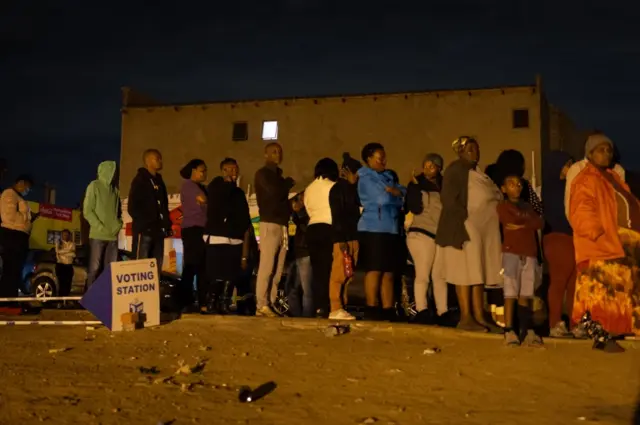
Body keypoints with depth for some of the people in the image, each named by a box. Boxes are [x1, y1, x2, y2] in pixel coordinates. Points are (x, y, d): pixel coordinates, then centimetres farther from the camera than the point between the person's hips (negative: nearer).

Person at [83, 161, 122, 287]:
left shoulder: (115, 189, 17)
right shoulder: (94, 186, 0)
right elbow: (87, 211, -6)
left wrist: (118, 225, 5)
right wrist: (100, 227, -14)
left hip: (113, 236, 6)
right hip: (97, 235, -6)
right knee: (94, 268, -7)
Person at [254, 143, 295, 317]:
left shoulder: (278, 176, 25)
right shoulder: (262, 174, 1)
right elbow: (274, 192, -16)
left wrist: (292, 207, 5)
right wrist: (289, 183, 2)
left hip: (282, 224, 8)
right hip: (270, 223, -8)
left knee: (278, 269, 2)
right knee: (267, 266, -12)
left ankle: (271, 303, 3)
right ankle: (261, 305, -13)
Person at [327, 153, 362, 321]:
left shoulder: (351, 189, 21)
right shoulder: (337, 189, -4)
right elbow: (337, 215, -12)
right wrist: (341, 239, -17)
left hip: (353, 237, 8)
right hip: (342, 237, -8)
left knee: (347, 276, 7)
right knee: (338, 275, -8)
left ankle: (342, 308, 9)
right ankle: (335, 309, -7)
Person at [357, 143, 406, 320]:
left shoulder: (387, 176, 21)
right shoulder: (366, 178, -3)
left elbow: (404, 192, 13)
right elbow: (383, 198, -14)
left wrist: (395, 191, -8)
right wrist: (398, 197, 5)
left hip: (390, 229, 7)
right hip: (373, 229, -7)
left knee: (389, 272, 5)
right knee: (374, 270, -8)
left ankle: (388, 310, 7)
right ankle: (372, 309, -5)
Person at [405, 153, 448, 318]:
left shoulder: (444, 185, 12)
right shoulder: (417, 184, 0)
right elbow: (415, 209, -14)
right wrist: (415, 186, -17)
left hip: (441, 235, 5)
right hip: (421, 233, -4)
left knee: (441, 276, 5)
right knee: (422, 275, -6)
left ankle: (443, 312, 6)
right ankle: (421, 311, -6)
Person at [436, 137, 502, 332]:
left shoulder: (478, 173, 22)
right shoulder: (456, 170, -2)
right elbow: (448, 199, -12)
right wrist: (464, 221, -19)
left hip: (485, 230, 8)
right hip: (466, 228, -8)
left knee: (479, 273, 9)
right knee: (466, 272, -8)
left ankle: (479, 316, 13)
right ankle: (465, 317, -5)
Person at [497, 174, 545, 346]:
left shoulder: (527, 207, 23)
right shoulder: (503, 206, 8)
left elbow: (540, 223, 6)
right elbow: (511, 221, -11)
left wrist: (521, 224, -6)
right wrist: (529, 221, 3)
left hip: (530, 254, 4)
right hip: (511, 252, -4)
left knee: (526, 295, 1)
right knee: (511, 294, -8)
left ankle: (527, 330, 0)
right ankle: (509, 331, -10)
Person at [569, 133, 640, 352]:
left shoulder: (614, 177, 20)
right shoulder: (585, 180, -7)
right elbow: (580, 215, -16)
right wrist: (599, 236, -24)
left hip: (622, 246, 9)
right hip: (599, 248, -9)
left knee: (619, 293, 8)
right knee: (601, 293, -8)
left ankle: (610, 333, 14)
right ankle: (601, 336, -5)